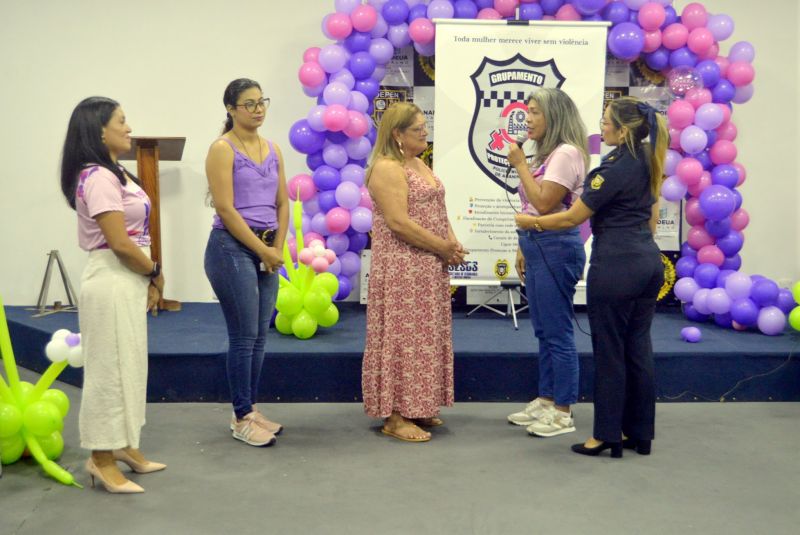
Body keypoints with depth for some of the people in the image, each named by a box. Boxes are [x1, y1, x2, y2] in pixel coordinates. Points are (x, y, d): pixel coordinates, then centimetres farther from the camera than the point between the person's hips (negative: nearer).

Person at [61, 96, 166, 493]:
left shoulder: (115, 174, 14)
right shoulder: (98, 178, -17)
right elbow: (120, 242, -21)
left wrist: (149, 281, 6)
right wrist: (156, 274, -7)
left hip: (129, 282, 10)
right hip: (112, 283, -10)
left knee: (128, 366, 17)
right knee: (110, 368, -1)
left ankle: (124, 445, 30)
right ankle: (102, 459, 12)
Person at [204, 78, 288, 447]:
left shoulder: (272, 150, 12)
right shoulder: (223, 150, -8)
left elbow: (282, 204, 13)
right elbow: (226, 210, -14)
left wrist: (277, 249, 0)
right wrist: (263, 250, -12)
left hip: (266, 250, 7)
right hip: (233, 248, -7)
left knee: (259, 337, 11)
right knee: (244, 336, -3)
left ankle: (249, 410, 23)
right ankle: (242, 419, 8)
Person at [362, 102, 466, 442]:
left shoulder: (419, 165, 17)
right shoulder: (387, 168, -13)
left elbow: (436, 211, 19)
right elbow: (398, 222, -21)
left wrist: (453, 243, 1)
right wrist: (443, 248, -16)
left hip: (429, 267, 10)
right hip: (401, 269, -9)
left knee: (423, 335, 13)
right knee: (403, 335, -5)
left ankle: (416, 407, 23)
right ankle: (394, 416, 3)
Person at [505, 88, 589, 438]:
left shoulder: (566, 153, -14)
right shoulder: (546, 154, 16)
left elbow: (543, 203, -21)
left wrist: (520, 165, -13)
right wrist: (524, 247, 18)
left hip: (556, 248, -10)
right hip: (537, 246, 10)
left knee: (557, 332, -3)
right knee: (543, 331, 15)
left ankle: (563, 413, 6)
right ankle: (545, 401, 25)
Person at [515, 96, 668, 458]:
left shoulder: (614, 169, -17)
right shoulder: (648, 162, 9)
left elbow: (573, 217, -13)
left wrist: (532, 222, 0)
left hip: (615, 264, -9)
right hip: (648, 260, 9)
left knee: (609, 351, 2)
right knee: (638, 347, 13)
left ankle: (607, 435, 12)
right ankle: (639, 433, 21)